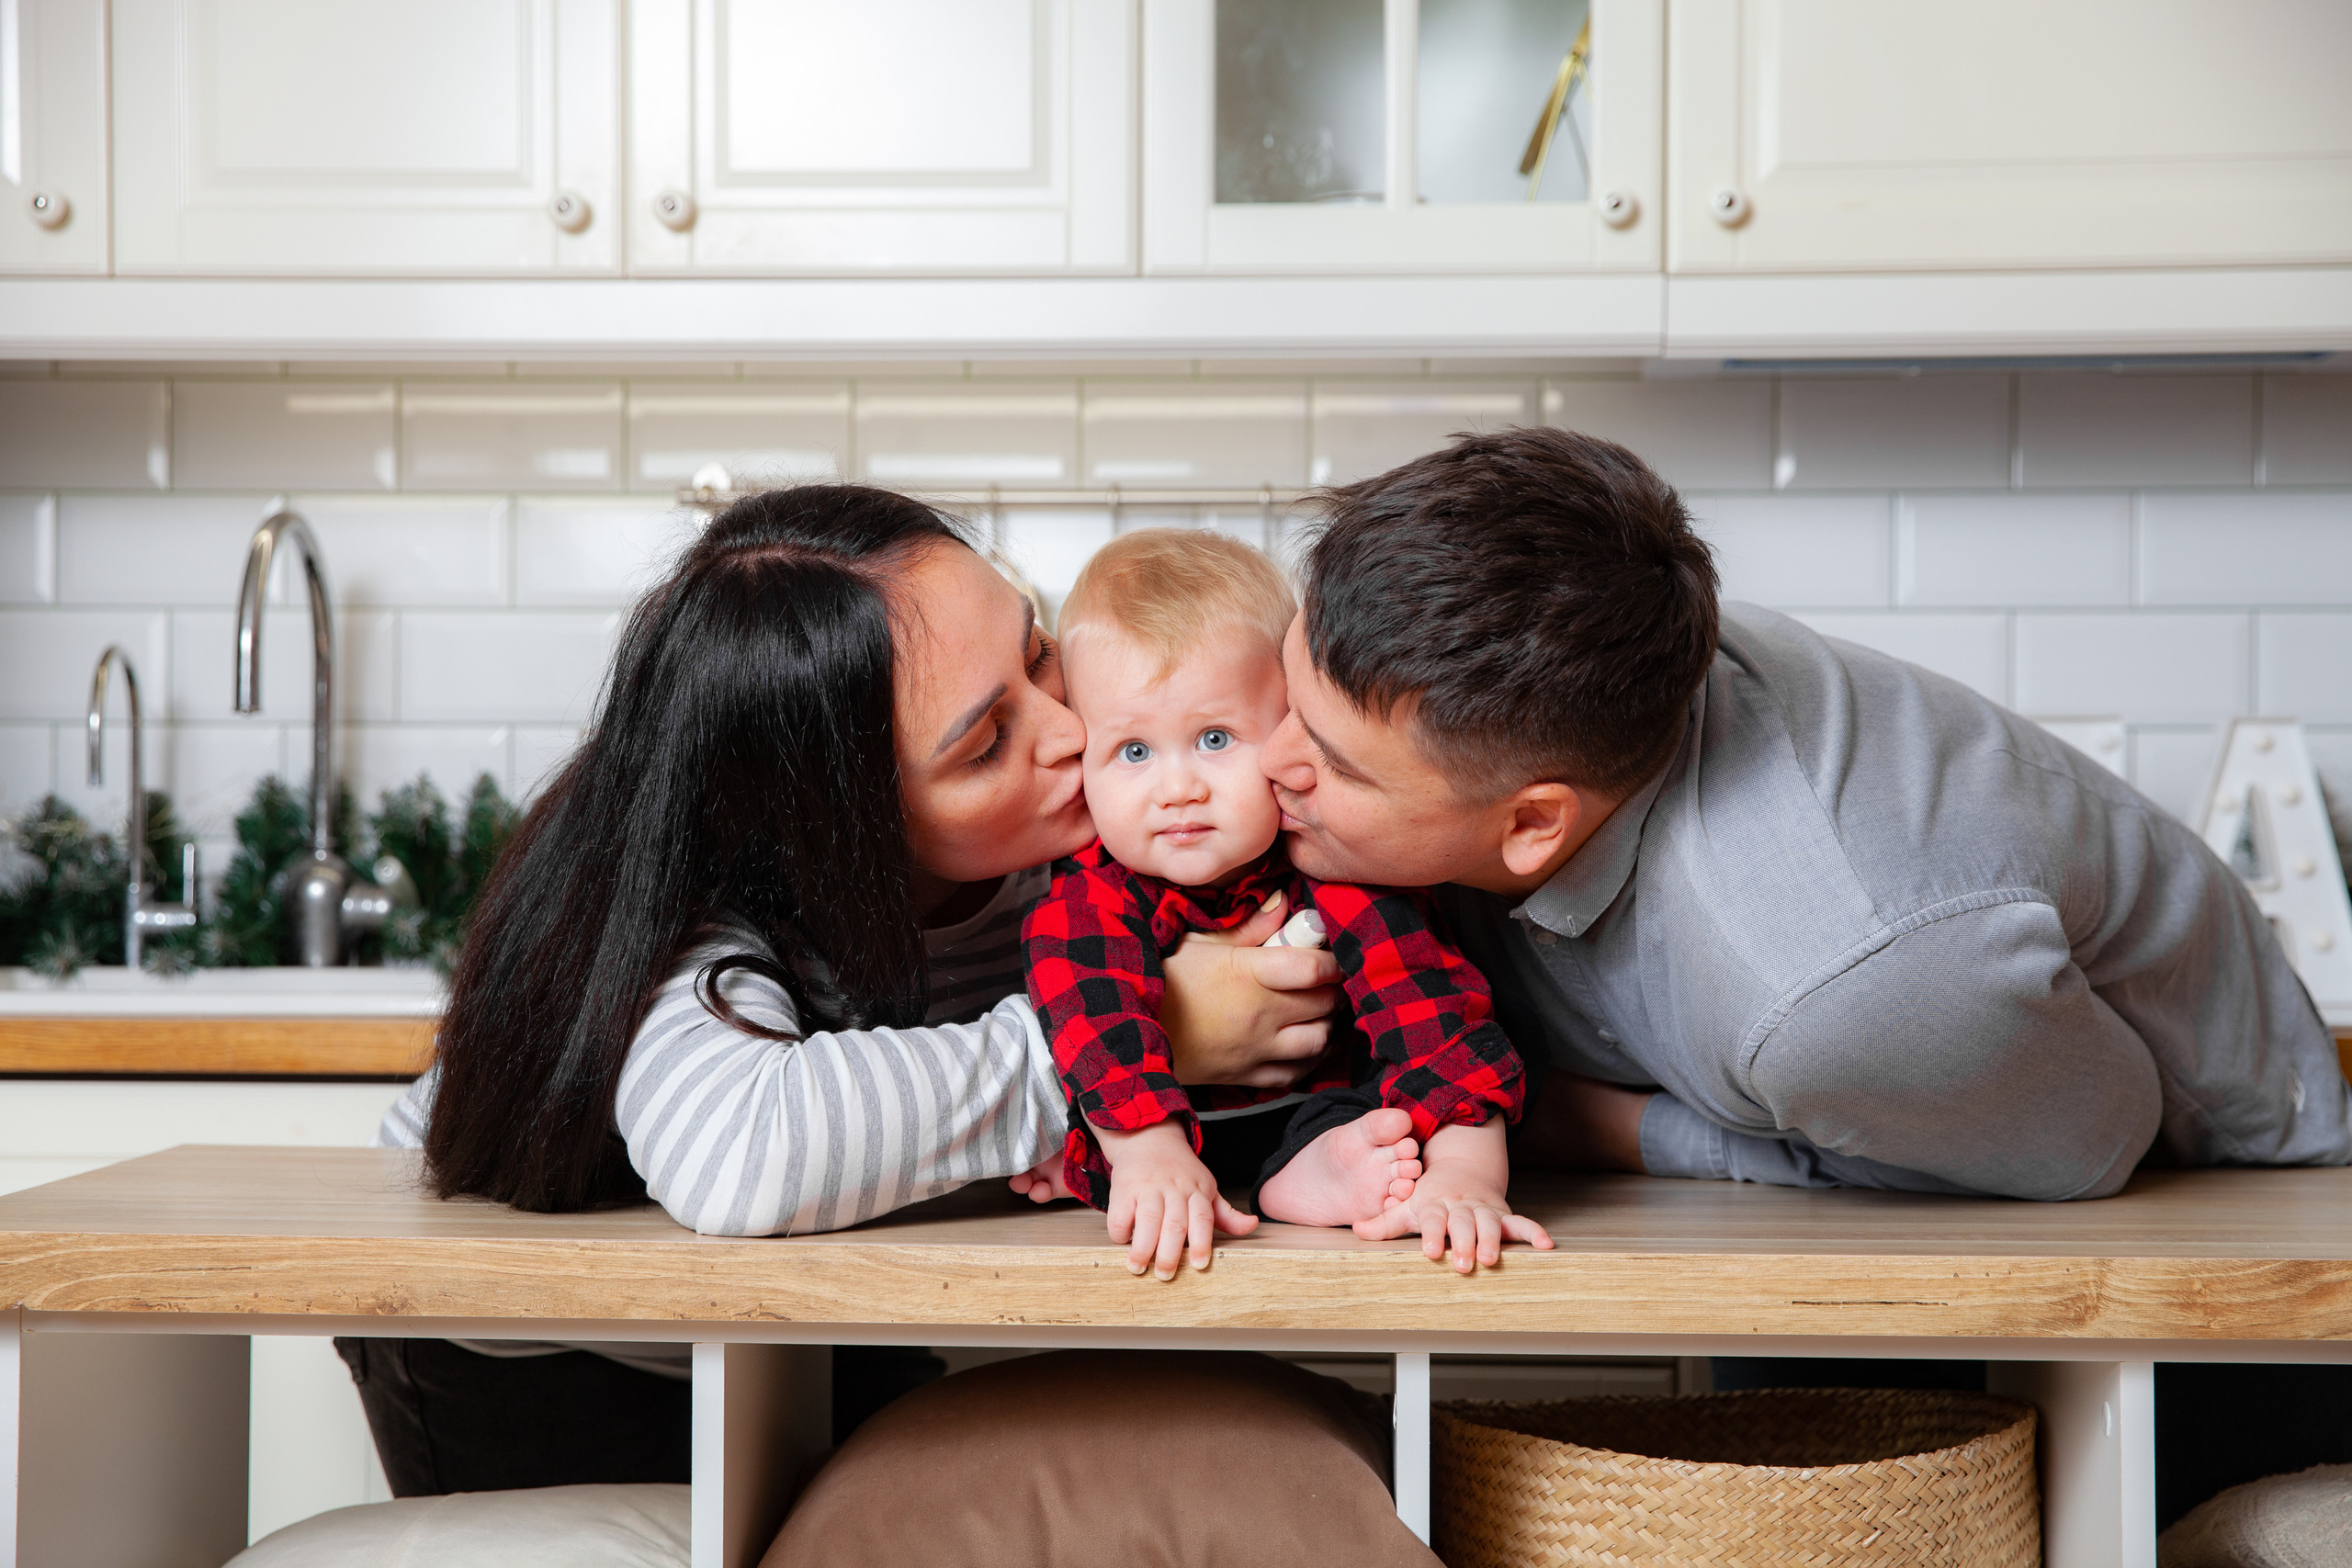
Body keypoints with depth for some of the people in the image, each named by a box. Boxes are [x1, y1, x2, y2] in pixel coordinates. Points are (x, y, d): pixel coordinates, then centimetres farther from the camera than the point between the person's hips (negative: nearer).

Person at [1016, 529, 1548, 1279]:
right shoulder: (1093, 890, -20)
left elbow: (1424, 995, -34)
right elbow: (1093, 1006, -37)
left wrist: (1465, 1171, -48)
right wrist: (1149, 1153, -55)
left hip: (1318, 1103, -1)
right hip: (1184, 1127, 1)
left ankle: (1303, 1177, -37)